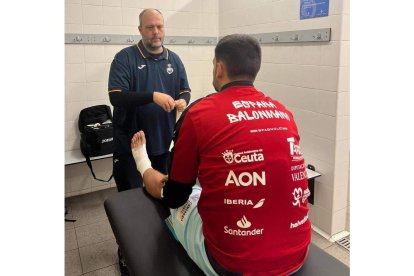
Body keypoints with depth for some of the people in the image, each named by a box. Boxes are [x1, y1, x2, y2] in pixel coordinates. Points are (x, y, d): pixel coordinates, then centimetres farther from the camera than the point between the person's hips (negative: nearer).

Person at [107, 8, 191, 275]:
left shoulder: (174, 59, 6)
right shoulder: (125, 58, -9)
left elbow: (185, 90, 12)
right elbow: (116, 97, -18)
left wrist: (182, 100, -12)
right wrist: (152, 96, -30)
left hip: (164, 141, 5)